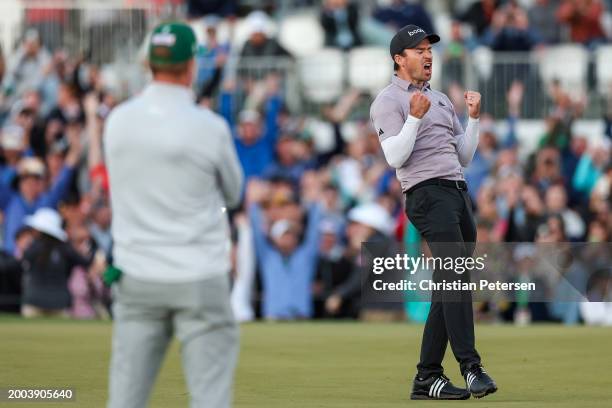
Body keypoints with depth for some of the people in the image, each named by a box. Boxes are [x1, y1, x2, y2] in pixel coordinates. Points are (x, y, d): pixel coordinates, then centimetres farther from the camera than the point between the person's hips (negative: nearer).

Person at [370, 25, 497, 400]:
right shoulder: (389, 101, 1)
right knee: (454, 276, -22)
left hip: (459, 194, 8)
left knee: (450, 287, 4)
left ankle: (427, 378, 7)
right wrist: (415, 116, -19)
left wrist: (474, 117, 12)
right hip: (428, 194, -8)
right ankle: (471, 367, -30)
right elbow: (395, 157, -11)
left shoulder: (442, 100, 24)